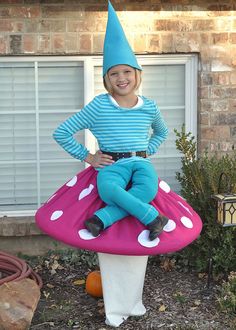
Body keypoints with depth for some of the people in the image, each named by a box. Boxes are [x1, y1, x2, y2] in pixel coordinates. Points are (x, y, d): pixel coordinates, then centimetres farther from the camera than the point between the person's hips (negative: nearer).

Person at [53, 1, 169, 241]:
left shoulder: (149, 107, 10)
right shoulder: (99, 106, 0)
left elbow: (161, 132, 34)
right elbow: (61, 133, 3)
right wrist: (86, 156, 2)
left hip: (141, 162, 2)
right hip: (111, 164, -2)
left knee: (148, 189, -37)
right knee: (108, 188, -41)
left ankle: (103, 218, -34)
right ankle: (153, 218, -30)